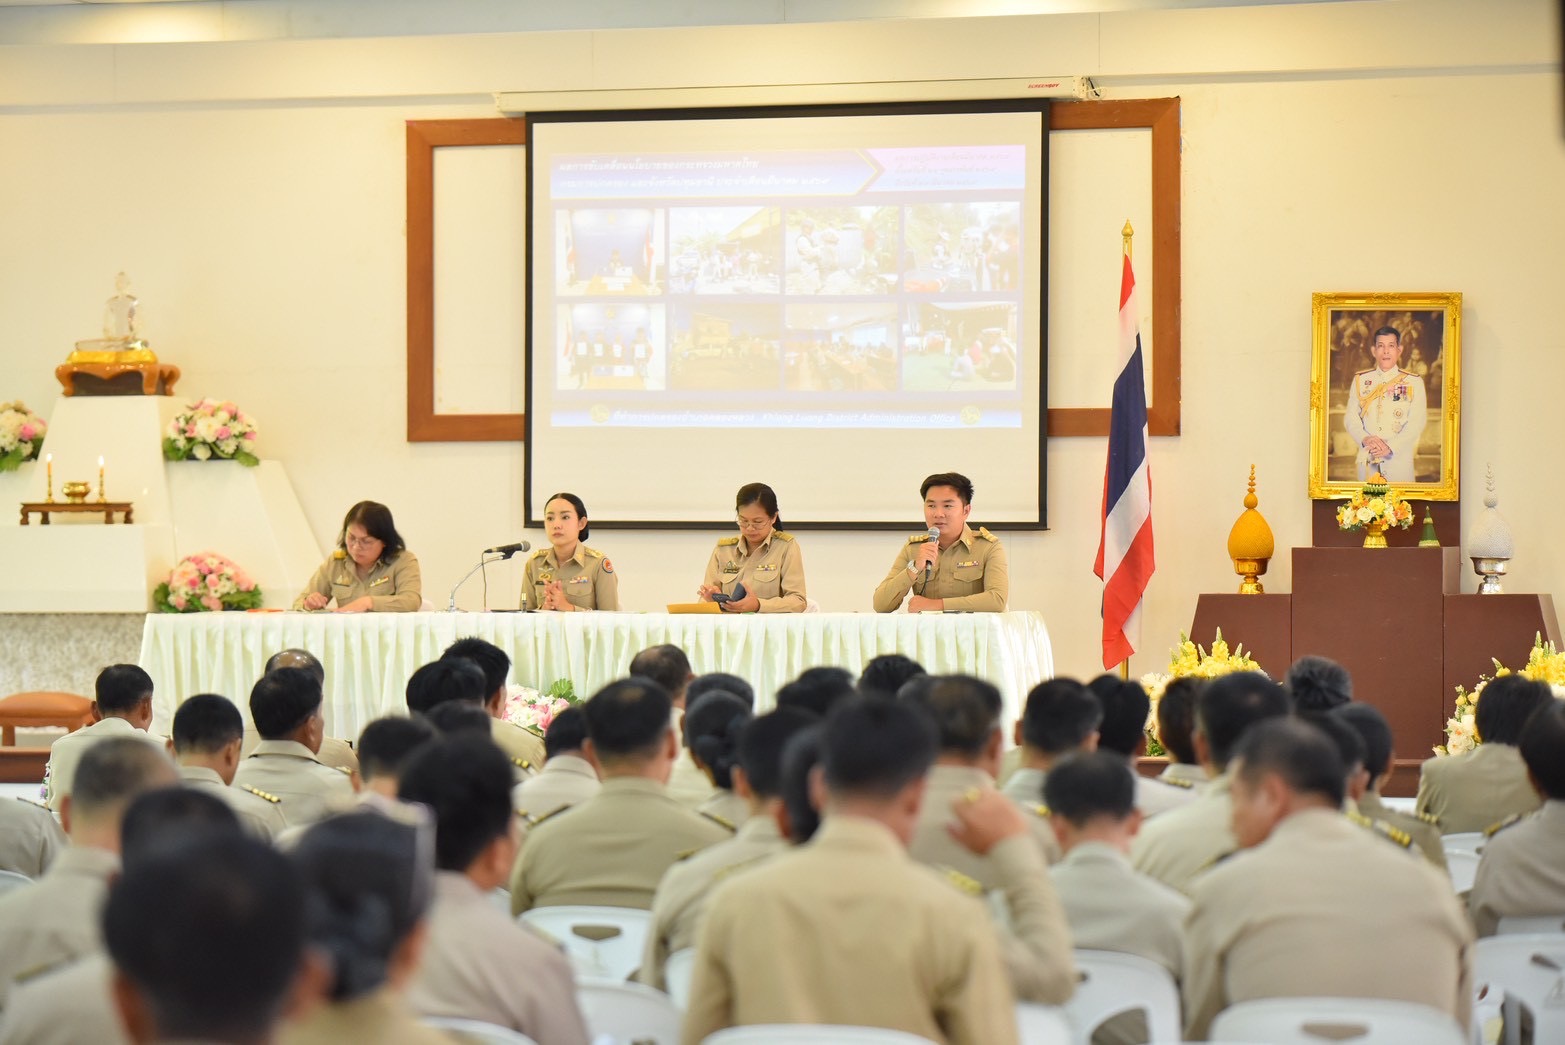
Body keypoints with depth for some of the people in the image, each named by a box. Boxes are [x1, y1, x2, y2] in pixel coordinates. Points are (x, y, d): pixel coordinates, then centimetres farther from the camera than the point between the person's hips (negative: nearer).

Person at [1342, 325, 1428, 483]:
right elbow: (1350, 418, 5)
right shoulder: (1360, 380, 10)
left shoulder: (1414, 382, 3)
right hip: (1367, 458, 2)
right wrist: (1365, 439, -16)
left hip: (1399, 459, -2)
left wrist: (1390, 447, -18)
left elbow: (1417, 422, -6)